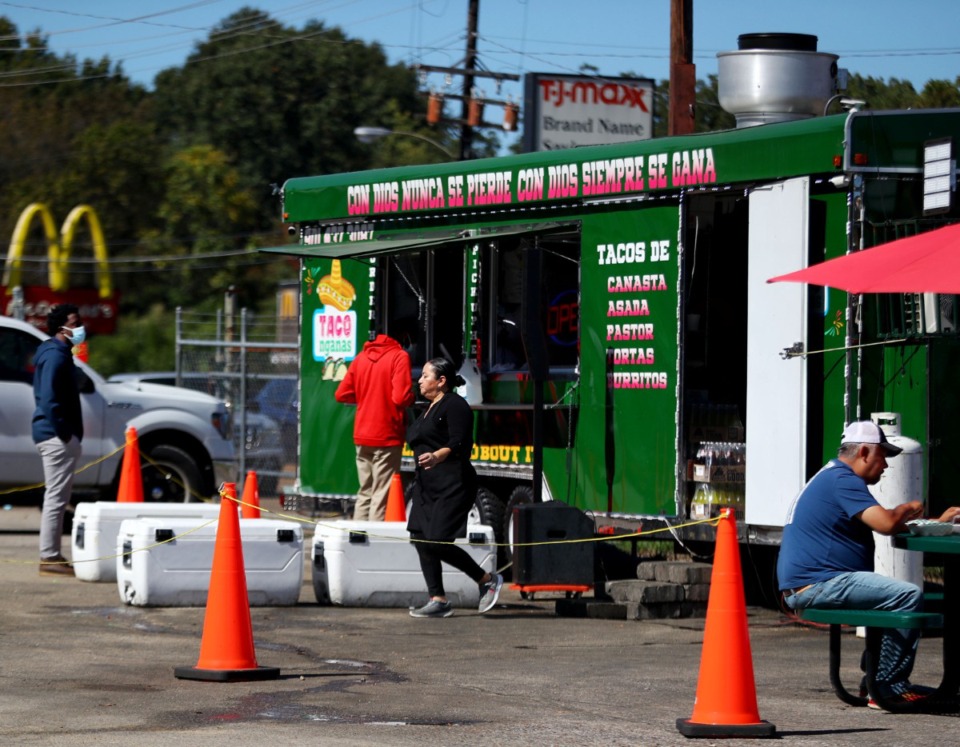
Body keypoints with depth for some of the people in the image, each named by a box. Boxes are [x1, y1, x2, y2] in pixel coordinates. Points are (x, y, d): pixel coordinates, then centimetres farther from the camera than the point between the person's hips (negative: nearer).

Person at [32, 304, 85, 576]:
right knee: (56, 497, -9)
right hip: (58, 436, -11)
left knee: (56, 497, 14)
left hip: (58, 435, 11)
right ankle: (50, 558, -9)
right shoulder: (55, 355, -13)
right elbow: (48, 398, -22)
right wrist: (63, 432, -21)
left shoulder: (59, 353, 19)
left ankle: (51, 556, 19)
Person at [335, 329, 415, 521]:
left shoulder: (362, 356, 8)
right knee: (381, 496, -3)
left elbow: (342, 394, 9)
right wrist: (411, 398, 1)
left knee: (365, 494, 14)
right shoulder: (399, 356, -10)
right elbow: (401, 397, -19)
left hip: (362, 436, 6)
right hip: (387, 437, -6)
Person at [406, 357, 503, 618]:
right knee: (420, 539, 2)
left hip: (452, 486, -10)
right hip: (428, 487, 10)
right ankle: (438, 601, 5)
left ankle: (488, 580, -1)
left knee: (437, 542, -16)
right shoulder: (430, 409, 20)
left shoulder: (454, 405, -10)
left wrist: (436, 457, -36)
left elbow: (458, 445, -21)